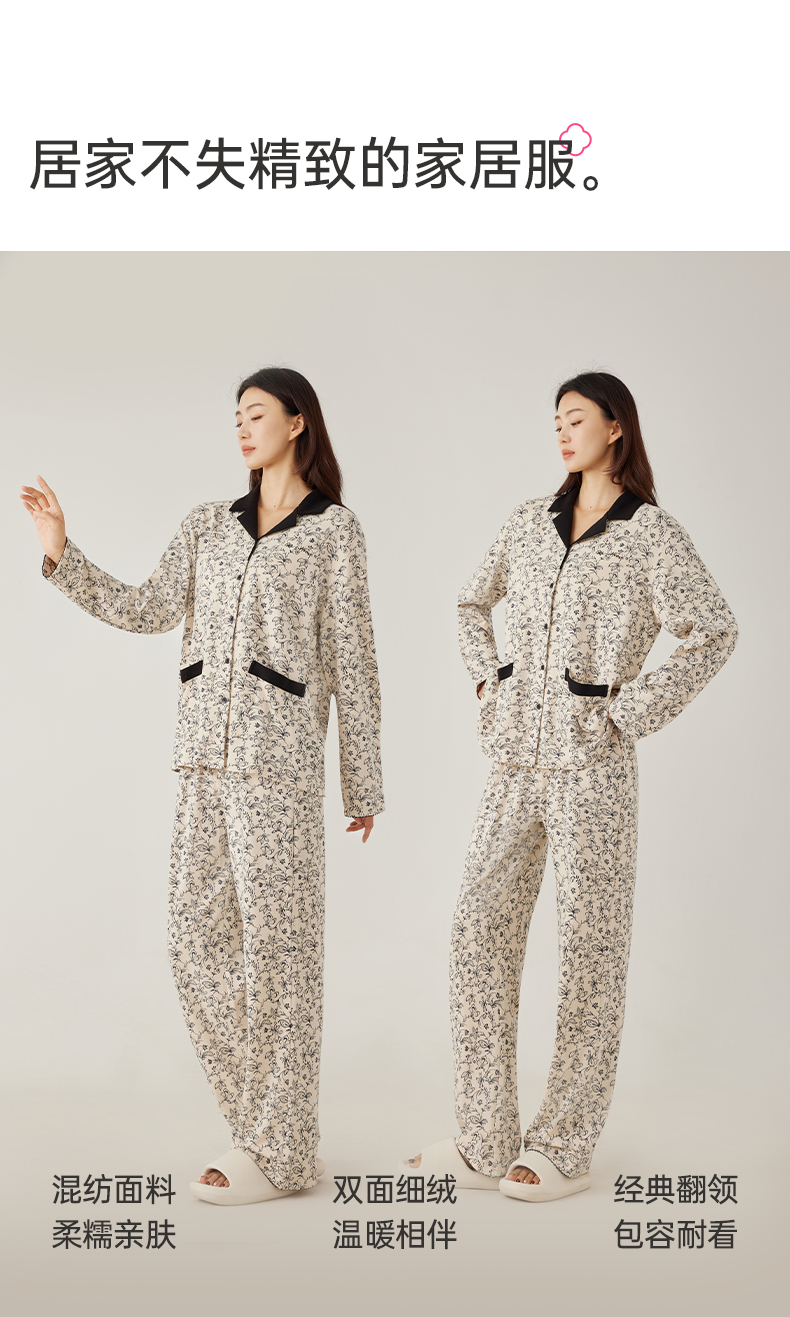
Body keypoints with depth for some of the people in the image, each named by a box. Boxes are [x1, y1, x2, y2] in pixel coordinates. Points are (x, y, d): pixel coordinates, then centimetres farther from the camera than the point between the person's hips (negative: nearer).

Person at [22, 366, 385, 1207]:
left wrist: (363, 783, 2)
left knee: (274, 944, -2)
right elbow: (150, 611, 6)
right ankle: (262, 1122, 21)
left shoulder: (334, 532, 4)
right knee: (196, 937, 5)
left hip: (279, 753, -5)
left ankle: (279, 1152, 10)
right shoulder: (208, 524, 17)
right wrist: (62, 553, -2)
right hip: (205, 757, 6)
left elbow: (351, 662, 2)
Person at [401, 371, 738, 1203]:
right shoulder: (529, 524, 11)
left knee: (588, 948, 4)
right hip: (515, 764, 5)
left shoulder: (650, 534, -4)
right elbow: (472, 603, 25)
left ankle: (564, 1148, 17)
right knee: (479, 936, 4)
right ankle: (485, 1143, 15)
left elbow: (714, 633, -9)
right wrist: (487, 683, 12)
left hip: (591, 768, -5)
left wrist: (633, 713, -11)